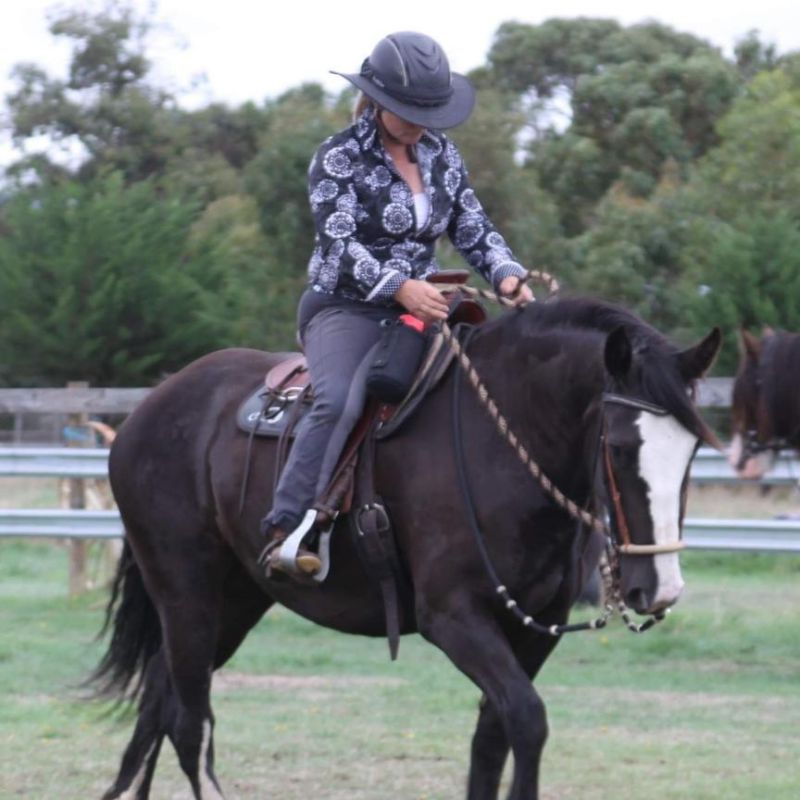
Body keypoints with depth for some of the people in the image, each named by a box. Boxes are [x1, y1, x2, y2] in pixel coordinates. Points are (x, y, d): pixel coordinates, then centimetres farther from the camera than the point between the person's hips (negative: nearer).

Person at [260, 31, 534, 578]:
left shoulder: (442, 157, 10)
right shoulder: (340, 158, -7)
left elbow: (475, 231, 12)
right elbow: (340, 244, -19)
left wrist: (507, 275, -11)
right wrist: (400, 286, -36)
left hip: (419, 311, 6)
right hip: (346, 309, -6)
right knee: (339, 402, -34)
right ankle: (286, 531, -36)